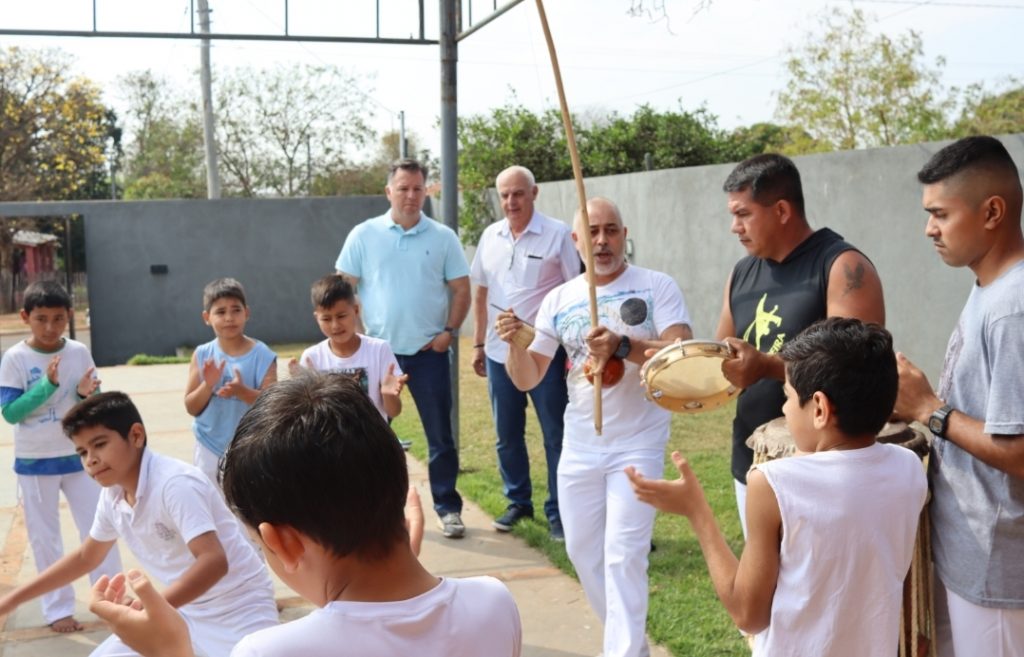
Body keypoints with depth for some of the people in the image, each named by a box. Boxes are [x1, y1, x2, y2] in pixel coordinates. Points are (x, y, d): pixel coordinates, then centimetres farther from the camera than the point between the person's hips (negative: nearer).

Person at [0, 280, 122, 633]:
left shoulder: (79, 352, -4)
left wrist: (87, 393, -19)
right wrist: (47, 385, -26)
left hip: (79, 457, 2)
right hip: (35, 462, -2)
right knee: (45, 538, 9)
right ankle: (58, 608, 21)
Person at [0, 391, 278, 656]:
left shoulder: (175, 484, -25)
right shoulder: (112, 496, -1)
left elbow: (214, 562, -35)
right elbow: (85, 557, 17)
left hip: (237, 613, -8)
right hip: (185, 611, 8)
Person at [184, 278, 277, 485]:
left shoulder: (262, 355, -9)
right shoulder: (202, 355, -4)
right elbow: (191, 407, -3)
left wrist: (242, 391, -30)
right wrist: (208, 385, -21)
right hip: (210, 449, 2)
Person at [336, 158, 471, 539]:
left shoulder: (443, 237, 3)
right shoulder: (364, 235, 2)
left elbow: (461, 289, 5)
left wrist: (450, 331, -6)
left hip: (429, 351, 0)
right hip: (378, 350, 1)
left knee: (440, 434, 4)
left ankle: (448, 508, 16)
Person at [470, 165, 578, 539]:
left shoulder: (558, 235, -8)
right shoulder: (490, 237, 7)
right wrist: (478, 344, 13)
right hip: (499, 353, 5)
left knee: (556, 436, 3)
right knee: (507, 436, 14)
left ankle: (558, 512, 14)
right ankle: (518, 502, 29)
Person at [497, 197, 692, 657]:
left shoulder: (657, 288, -9)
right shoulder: (558, 300, 3)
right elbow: (527, 379, 3)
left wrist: (623, 346, -35)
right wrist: (514, 345, -18)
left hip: (638, 444, -5)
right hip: (579, 446, 5)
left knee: (624, 557, -8)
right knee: (583, 552, 16)